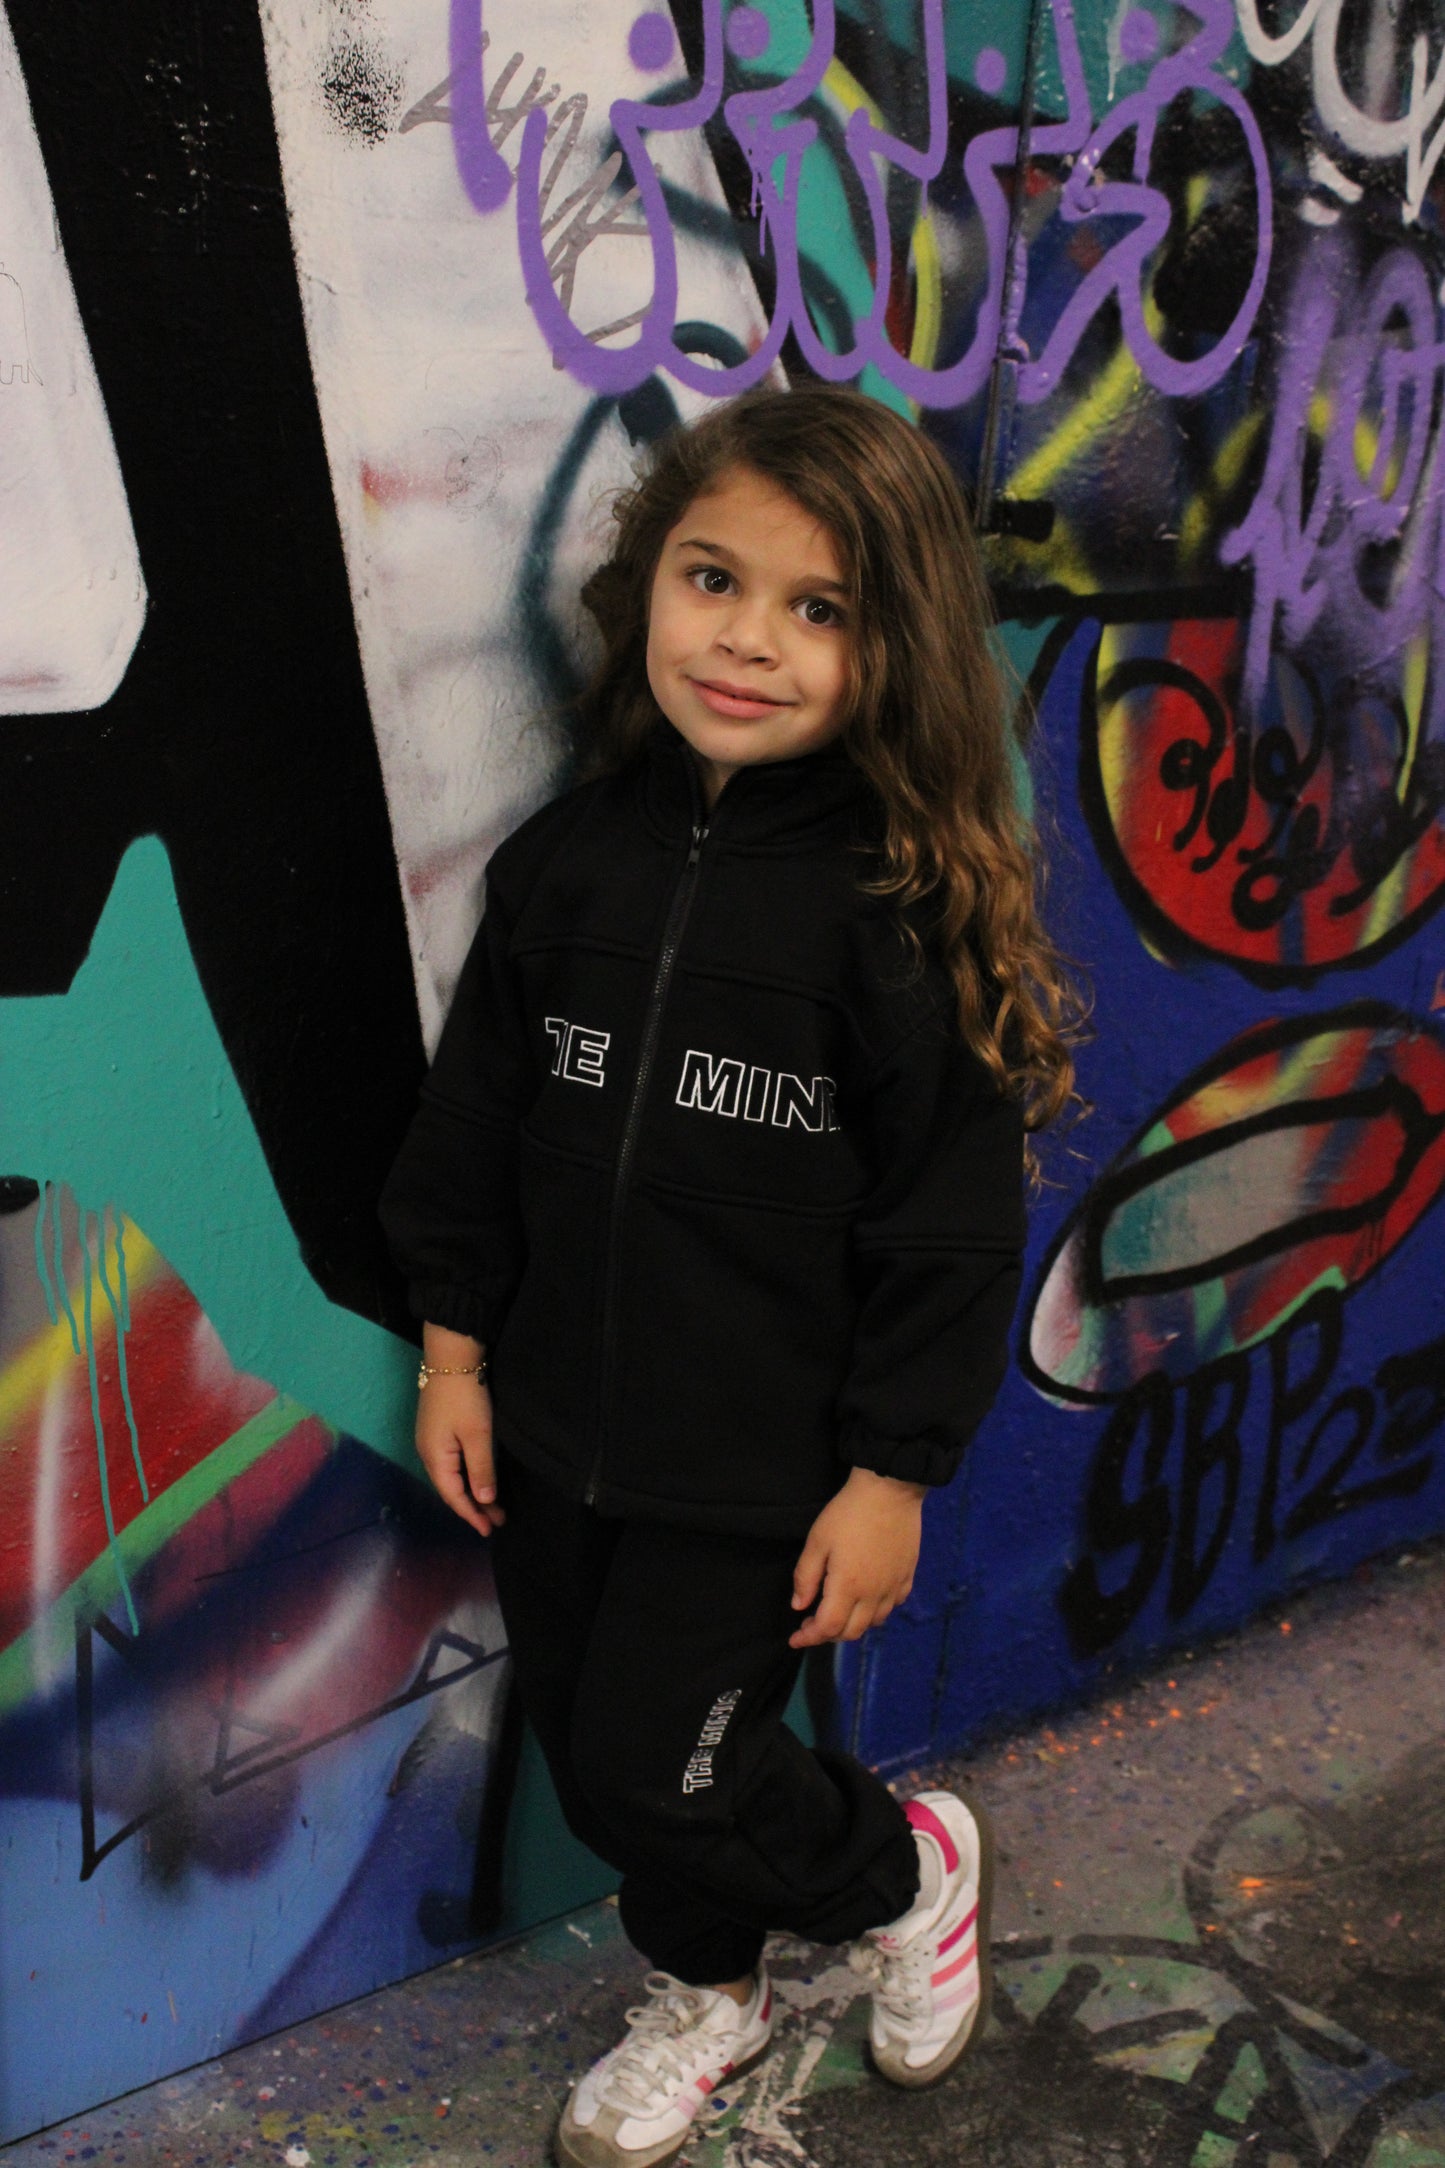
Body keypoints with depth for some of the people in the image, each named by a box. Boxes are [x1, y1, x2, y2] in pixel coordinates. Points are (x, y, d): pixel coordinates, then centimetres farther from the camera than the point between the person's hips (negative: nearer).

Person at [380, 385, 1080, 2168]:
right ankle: (706, 1998, 50)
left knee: (658, 1776, 4)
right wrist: (454, 1354, 6)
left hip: (762, 1466, -5)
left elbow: (953, 1216, -13)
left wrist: (890, 1476, -10)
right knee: (586, 1757, 19)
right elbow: (473, 1121, 5)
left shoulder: (903, 903, -16)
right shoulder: (564, 860, -3)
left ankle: (910, 1865, 36)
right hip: (553, 1428, 5)